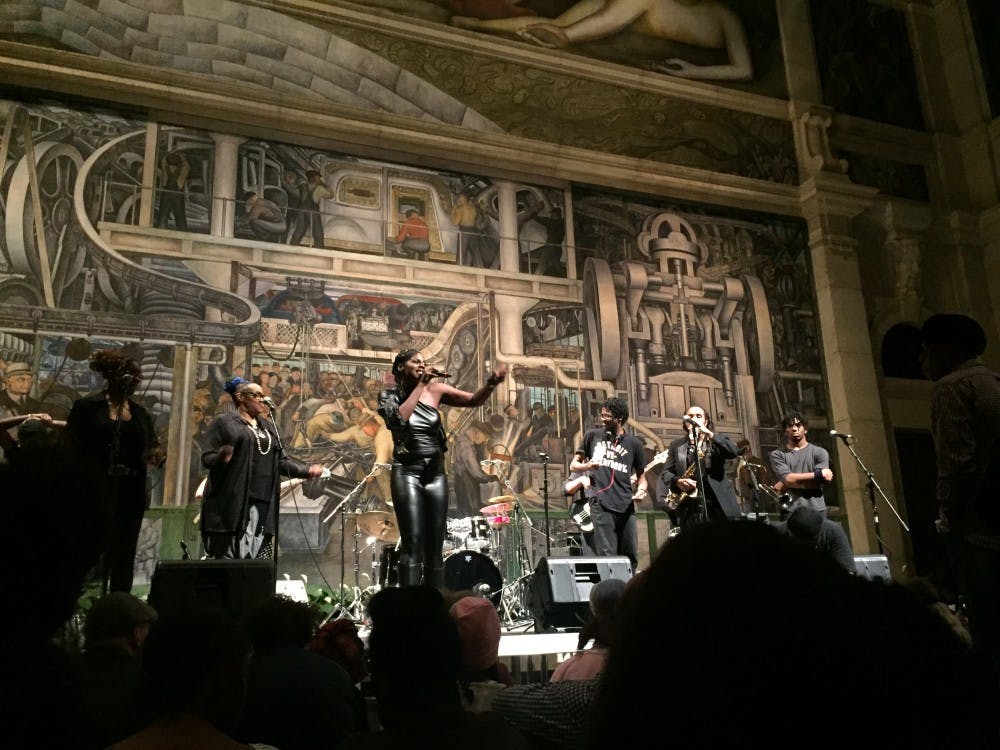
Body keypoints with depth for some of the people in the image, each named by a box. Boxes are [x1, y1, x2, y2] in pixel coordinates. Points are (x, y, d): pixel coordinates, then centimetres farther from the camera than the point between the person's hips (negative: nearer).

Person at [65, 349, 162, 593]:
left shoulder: (140, 412, 12)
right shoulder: (87, 406, -2)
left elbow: (152, 446, 15)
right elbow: (72, 446, -5)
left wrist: (155, 456, -8)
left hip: (132, 494, 5)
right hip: (98, 491, -4)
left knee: (125, 555, 8)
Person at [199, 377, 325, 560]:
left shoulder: (267, 426, 21)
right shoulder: (223, 422, 2)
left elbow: (281, 460, 19)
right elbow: (207, 458, -5)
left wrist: (306, 470, 7)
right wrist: (222, 458, -27)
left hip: (263, 504, 6)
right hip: (232, 503, -6)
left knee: (260, 562, 1)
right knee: (227, 558, -8)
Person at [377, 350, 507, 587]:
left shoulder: (435, 390, 8)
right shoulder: (389, 395, 2)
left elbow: (474, 399, 0)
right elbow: (398, 419, -20)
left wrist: (492, 382, -19)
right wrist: (420, 385, -14)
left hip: (436, 473, 4)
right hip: (407, 472, -4)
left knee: (435, 547, 5)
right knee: (413, 543, -15)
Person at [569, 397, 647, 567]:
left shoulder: (634, 444, 10)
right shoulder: (592, 435, 9)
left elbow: (641, 475, 17)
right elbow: (573, 465, 14)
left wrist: (641, 490, -5)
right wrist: (588, 466, -8)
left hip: (626, 506, 2)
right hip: (600, 504, -2)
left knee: (630, 557, 4)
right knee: (607, 556, -9)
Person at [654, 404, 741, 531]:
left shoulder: (717, 441, 11)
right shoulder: (676, 445, 16)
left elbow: (733, 451, -10)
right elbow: (666, 472, 9)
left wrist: (709, 433, -16)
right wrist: (677, 481, -13)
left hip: (719, 506, -1)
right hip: (689, 510, 1)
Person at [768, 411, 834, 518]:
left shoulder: (819, 452, 8)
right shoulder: (777, 454, 8)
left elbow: (819, 483, -5)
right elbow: (788, 478, -8)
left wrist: (785, 485, -5)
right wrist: (818, 474, -8)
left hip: (816, 510, 1)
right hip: (791, 512, -1)